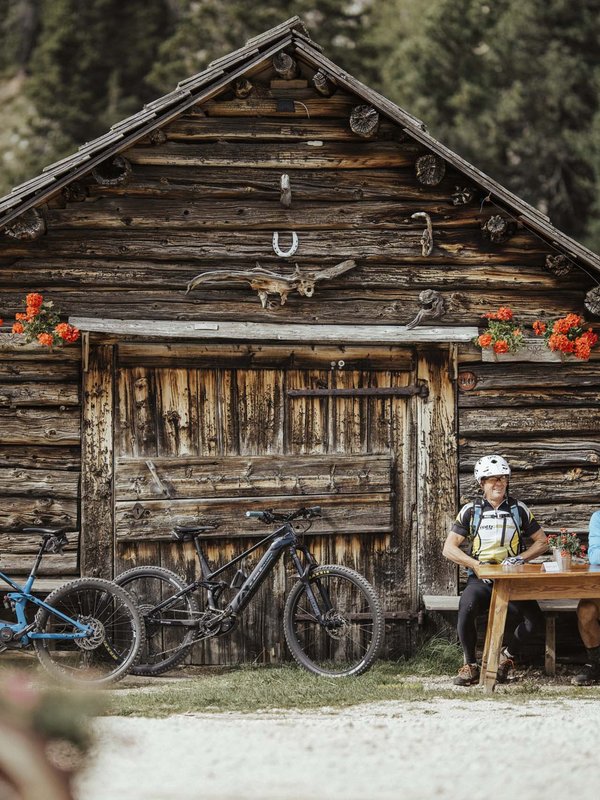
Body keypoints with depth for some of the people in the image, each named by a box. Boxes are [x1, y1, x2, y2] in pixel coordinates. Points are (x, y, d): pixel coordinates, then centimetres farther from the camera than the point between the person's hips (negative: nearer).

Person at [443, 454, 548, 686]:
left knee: (534, 621, -26)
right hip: (480, 579, -1)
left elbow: (542, 542, 14)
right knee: (467, 607, -36)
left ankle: (507, 656, 3)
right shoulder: (470, 511, 7)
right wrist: (477, 565, -10)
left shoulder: (519, 510, 11)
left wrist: (521, 558, -5)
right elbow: (449, 548, 4)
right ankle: (470, 665, -19)